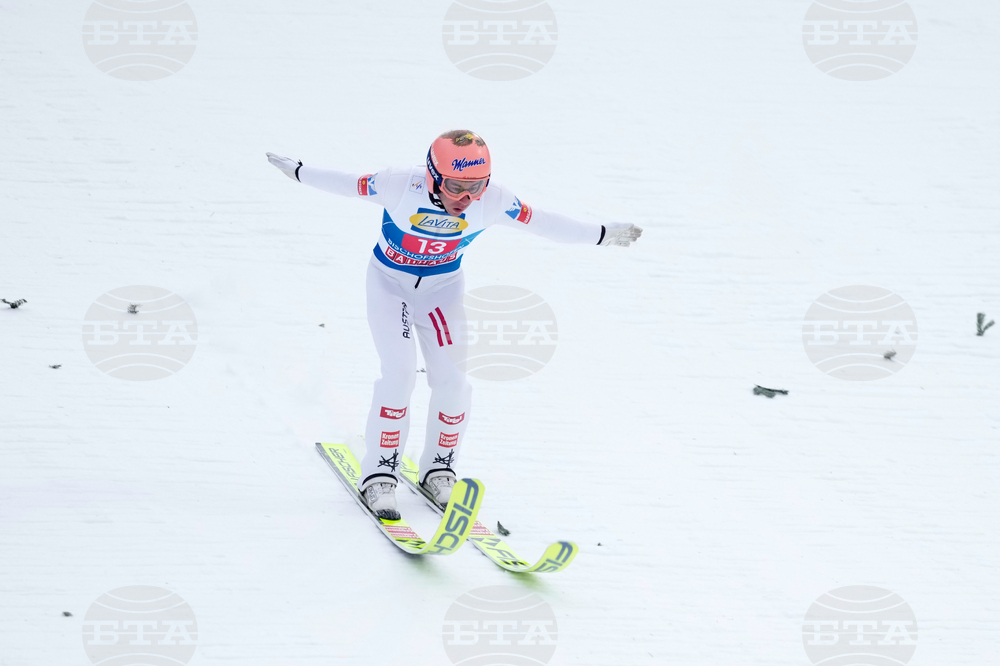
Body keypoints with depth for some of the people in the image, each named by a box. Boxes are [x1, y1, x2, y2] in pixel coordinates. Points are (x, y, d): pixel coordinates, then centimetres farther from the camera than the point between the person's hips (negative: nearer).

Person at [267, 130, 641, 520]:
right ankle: (379, 475, -3)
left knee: (453, 381, -5)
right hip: (390, 281, -3)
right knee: (399, 374, -16)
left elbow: (542, 223, -12)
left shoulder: (492, 200, -24)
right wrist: (300, 172, -1)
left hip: (444, 286, 3)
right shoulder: (402, 185, -31)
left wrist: (602, 235, -7)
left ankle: (438, 470, 16)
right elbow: (348, 184, -14)